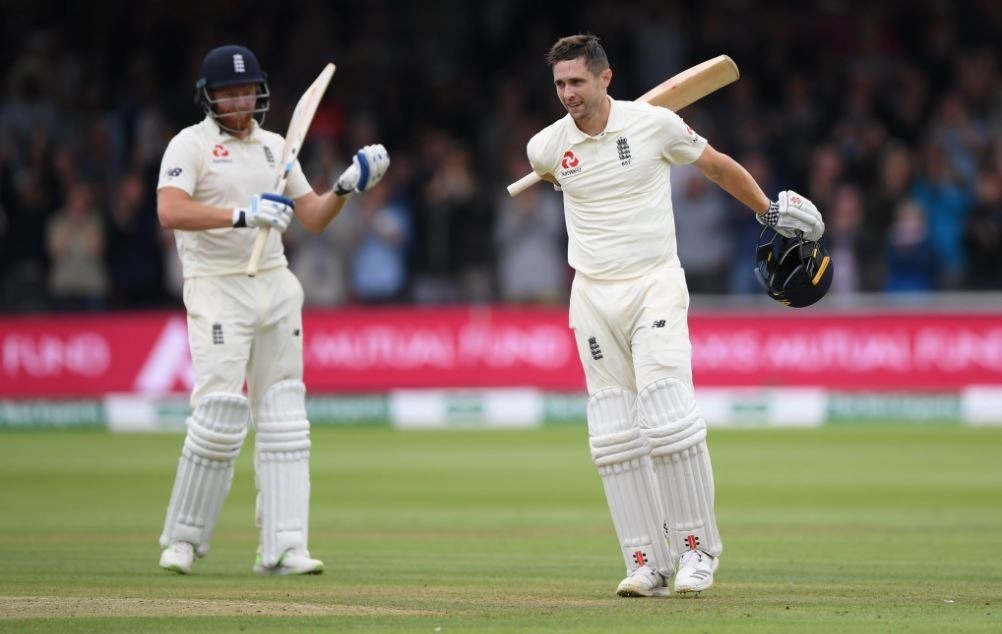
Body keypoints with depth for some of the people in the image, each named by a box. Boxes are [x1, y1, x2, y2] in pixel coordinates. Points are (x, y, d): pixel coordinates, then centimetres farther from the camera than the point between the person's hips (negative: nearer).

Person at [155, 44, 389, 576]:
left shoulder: (274, 146, 15)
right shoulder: (190, 145, -5)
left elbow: (313, 218, 16)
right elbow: (170, 212, -22)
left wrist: (346, 186, -2)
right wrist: (242, 215, -31)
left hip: (275, 287, 6)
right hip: (217, 289, -6)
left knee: (283, 418, 0)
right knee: (221, 410, -12)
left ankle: (282, 548, -1)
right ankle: (182, 539, 2)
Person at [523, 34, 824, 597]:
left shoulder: (654, 124, -6)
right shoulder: (546, 147, 0)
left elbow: (717, 165, 9)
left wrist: (768, 212, 16)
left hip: (654, 286, -3)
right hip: (591, 294, 3)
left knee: (669, 420, -15)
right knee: (614, 438, -1)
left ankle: (698, 547, 0)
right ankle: (648, 564, 2)